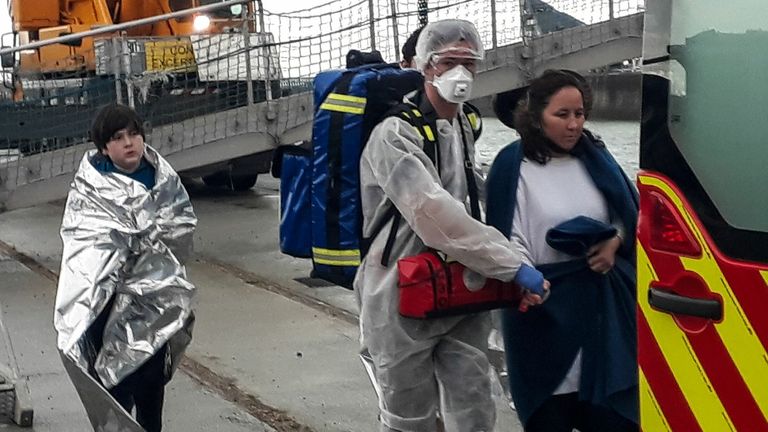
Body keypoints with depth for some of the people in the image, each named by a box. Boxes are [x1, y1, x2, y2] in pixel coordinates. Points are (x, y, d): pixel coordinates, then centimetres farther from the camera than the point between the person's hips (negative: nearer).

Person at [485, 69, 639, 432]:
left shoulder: (594, 158, 8)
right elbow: (511, 240, -8)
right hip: (545, 305, -4)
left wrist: (614, 242, -3)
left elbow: (631, 215, 16)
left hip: (602, 302, 4)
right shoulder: (513, 166, -5)